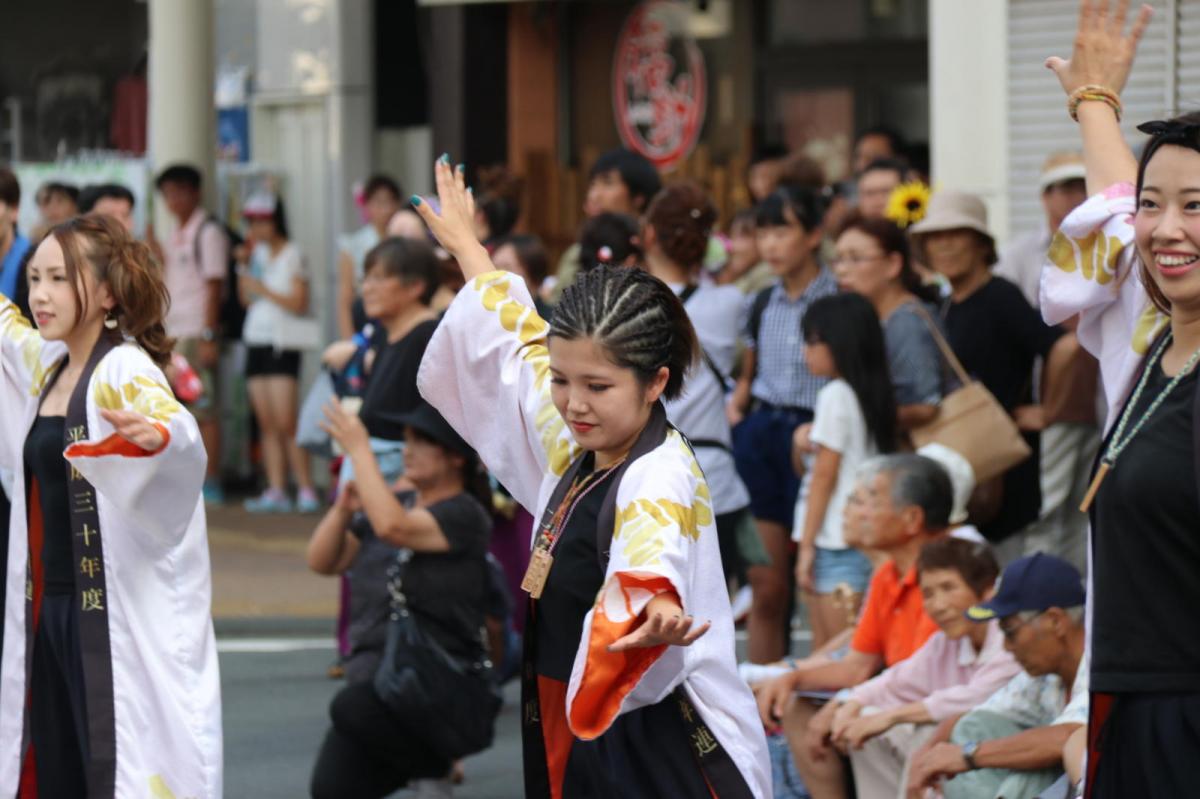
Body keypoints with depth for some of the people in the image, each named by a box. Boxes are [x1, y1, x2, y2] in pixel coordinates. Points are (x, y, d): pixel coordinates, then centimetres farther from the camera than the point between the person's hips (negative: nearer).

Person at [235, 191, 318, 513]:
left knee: (285, 423, -12)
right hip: (256, 340, 7)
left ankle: (305, 490, -9)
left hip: (282, 344, -7)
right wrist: (243, 266, 7)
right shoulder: (257, 252, 14)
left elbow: (300, 304, -9)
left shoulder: (292, 255, -5)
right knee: (266, 423, 3)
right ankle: (275, 490, 2)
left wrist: (264, 290, -12)